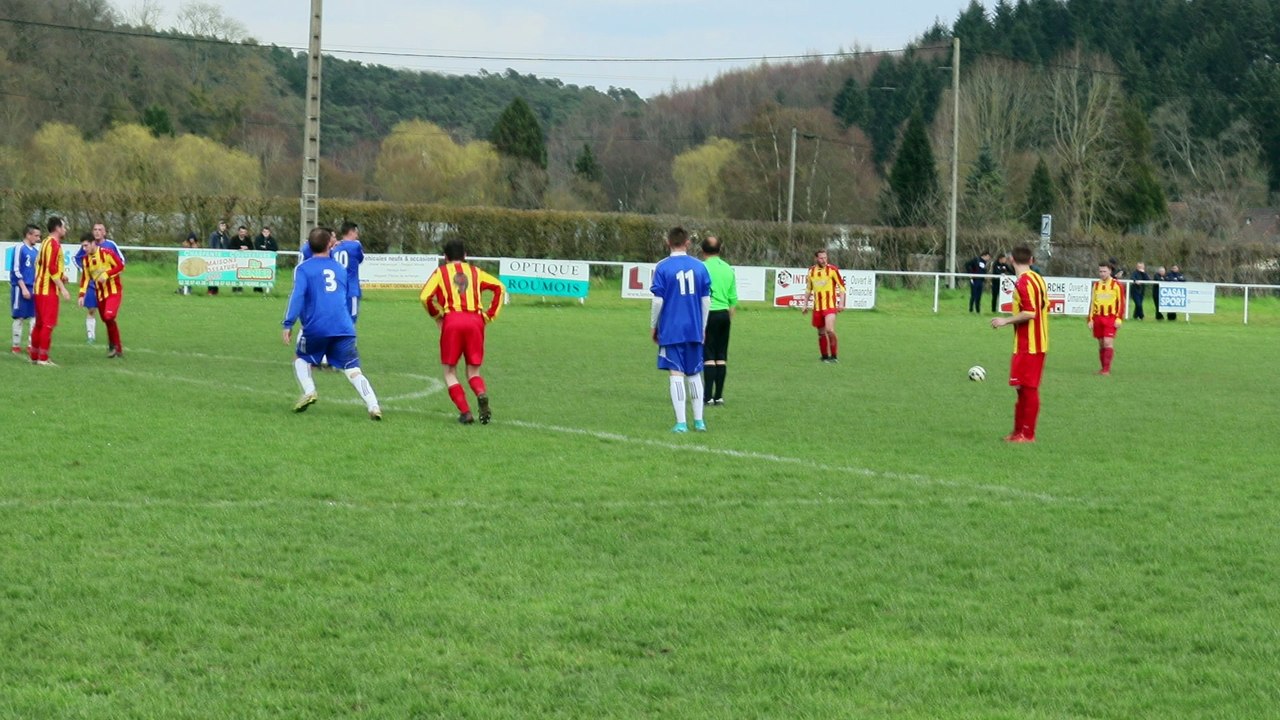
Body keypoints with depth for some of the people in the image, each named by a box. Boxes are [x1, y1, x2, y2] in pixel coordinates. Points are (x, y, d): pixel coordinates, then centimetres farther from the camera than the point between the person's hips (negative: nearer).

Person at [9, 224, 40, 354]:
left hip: (32, 288, 7)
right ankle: (16, 345, 7)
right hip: (20, 288, -7)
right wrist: (24, 288, -16)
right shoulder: (19, 249, -9)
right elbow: (16, 270, -12)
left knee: (34, 317, 3)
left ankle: (31, 345, 8)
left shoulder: (35, 251, 13)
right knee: (19, 317, -1)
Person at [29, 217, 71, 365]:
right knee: (48, 324, -8)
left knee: (40, 323, 14)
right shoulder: (54, 244, -14)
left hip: (40, 288, 10)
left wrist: (61, 274, 12)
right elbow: (52, 269, -21)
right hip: (49, 289, -10)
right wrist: (62, 288, -20)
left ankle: (34, 356, 18)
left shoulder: (46, 243, 15)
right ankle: (43, 358, -9)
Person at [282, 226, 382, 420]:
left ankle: (309, 391, 0)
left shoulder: (303, 268, 4)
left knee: (301, 359, 23)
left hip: (315, 327, -2)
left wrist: (288, 324, -11)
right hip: (344, 328, 2)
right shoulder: (340, 269, 17)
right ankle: (373, 406, -19)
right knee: (353, 370, -2)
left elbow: (297, 295, -9)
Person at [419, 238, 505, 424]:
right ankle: (482, 394, -23)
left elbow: (425, 297, -2)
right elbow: (499, 287, 9)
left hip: (452, 320, -2)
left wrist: (437, 316, 12)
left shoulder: (441, 272, 13)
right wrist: (489, 315, 11)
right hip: (475, 321, 2)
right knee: (473, 371, 11)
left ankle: (465, 411, -8)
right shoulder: (475, 272, 20)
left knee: (450, 371, 10)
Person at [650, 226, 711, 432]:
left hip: (671, 330, -3)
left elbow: (658, 300, -8)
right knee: (694, 374, 14)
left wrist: (653, 326, 5)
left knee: (676, 374, -1)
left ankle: (681, 423, -4)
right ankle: (699, 420, 15)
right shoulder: (699, 267, 3)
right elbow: (706, 300, 5)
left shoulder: (663, 267, -7)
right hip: (694, 330, 3)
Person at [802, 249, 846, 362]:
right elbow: (808, 289, 20)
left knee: (830, 330, -19)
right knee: (821, 333, 8)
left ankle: (834, 356, -10)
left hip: (830, 305, -5)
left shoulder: (832, 270, -5)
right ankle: (825, 357, 20)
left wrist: (841, 303, -12)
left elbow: (841, 286, -4)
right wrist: (805, 304, 18)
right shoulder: (811, 271, 8)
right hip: (817, 306, 5)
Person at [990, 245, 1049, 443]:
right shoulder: (1038, 279, 11)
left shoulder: (1023, 282, -17)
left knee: (1028, 389, -5)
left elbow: (1029, 313, -23)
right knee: (1024, 388, 14)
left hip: (1027, 345, -9)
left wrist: (1006, 320, -14)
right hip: (1039, 343, 9)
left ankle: (1027, 434, -2)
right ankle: (1019, 430, 19)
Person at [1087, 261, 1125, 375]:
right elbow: (1092, 303, 18)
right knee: (1101, 344, 8)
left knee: (1108, 342, -14)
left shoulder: (1117, 285, -1)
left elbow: (1122, 303, -2)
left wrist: (1119, 319, -10)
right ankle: (1104, 368, 16)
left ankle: (1107, 369, -15)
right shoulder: (1096, 285, 13)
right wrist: (1090, 319, 12)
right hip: (1098, 317, 5)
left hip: (1111, 318, -5)